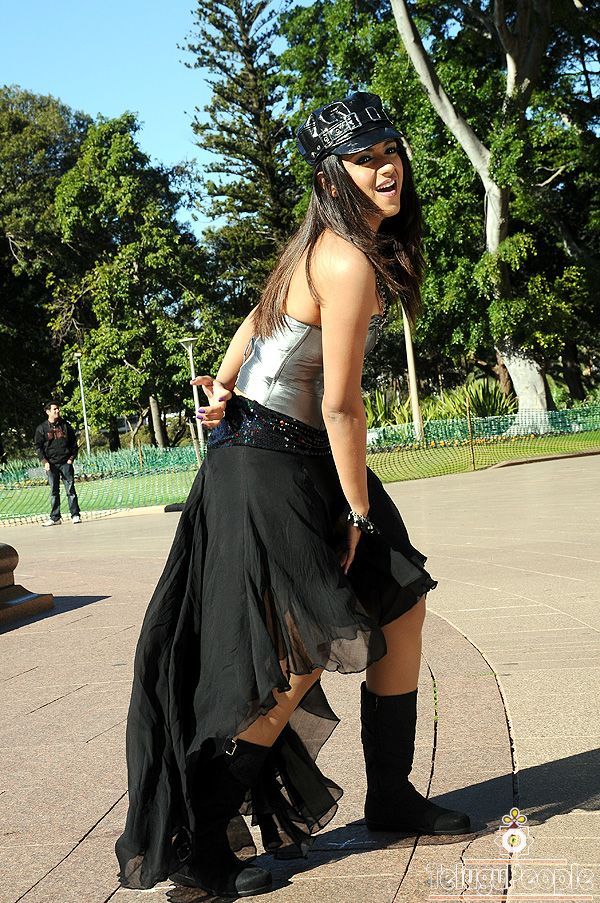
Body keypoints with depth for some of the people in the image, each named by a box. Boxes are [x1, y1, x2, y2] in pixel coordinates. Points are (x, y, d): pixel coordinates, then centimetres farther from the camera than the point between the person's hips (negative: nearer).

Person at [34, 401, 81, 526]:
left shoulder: (66, 426, 9)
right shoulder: (42, 428, 4)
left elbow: (74, 443, 12)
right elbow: (38, 446, 3)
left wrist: (71, 458, 1)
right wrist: (44, 461, -6)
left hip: (66, 463, 0)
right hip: (51, 465, 0)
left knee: (70, 489, -3)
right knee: (54, 492, 3)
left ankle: (75, 515, -1)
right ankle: (55, 517, 8)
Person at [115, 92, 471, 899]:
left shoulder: (327, 246, 12)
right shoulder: (350, 262, -19)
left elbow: (261, 316, 20)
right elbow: (339, 405, -19)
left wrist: (222, 390, 9)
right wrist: (359, 512, -11)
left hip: (298, 459, 10)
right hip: (269, 462, -10)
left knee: (401, 601, 12)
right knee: (298, 662, -7)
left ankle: (391, 798, 24)